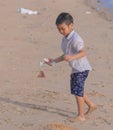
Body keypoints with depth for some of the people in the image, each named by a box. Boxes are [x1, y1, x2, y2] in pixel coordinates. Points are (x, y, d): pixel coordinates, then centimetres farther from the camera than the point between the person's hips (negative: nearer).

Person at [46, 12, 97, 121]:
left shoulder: (75, 39, -20)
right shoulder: (65, 39, 10)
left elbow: (83, 53, -27)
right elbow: (66, 55, 17)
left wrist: (72, 57, -41)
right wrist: (54, 61, 11)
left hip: (82, 68, -10)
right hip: (75, 69, 10)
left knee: (77, 91, -10)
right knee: (76, 91, 19)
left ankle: (81, 115, -1)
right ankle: (91, 105, 36)